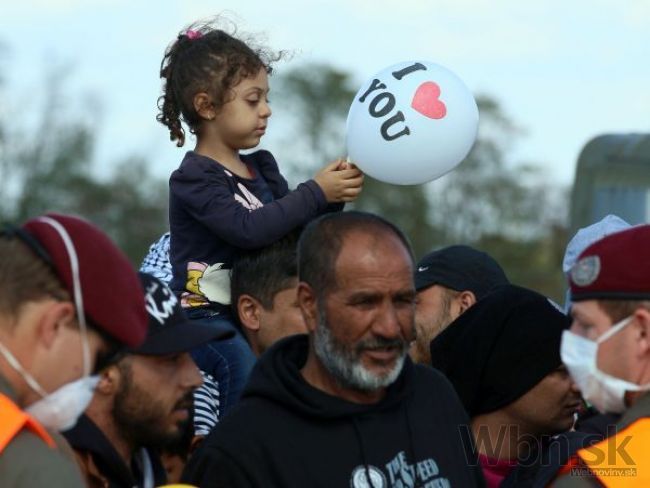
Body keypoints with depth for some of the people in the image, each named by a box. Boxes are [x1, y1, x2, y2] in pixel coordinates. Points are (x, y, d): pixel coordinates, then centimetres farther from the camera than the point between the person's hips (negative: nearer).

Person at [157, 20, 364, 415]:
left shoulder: (262, 167, 14)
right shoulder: (194, 179, -9)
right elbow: (249, 229, -23)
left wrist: (333, 197, -5)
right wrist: (316, 192, -20)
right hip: (204, 315, -7)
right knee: (243, 366, -31)